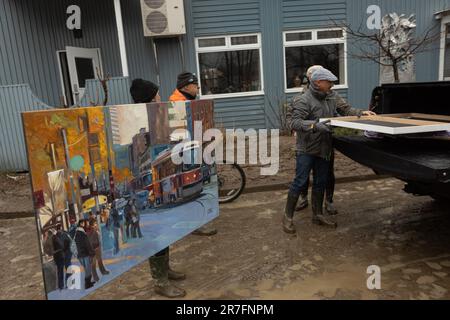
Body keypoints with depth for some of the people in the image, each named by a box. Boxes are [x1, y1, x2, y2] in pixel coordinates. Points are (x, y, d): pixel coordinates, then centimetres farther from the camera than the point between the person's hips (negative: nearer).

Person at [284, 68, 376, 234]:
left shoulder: (332, 96, 7)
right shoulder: (304, 100, -16)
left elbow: (345, 109, 17)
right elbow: (295, 122, -24)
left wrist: (361, 113, 4)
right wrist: (314, 125, -37)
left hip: (323, 149, 7)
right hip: (306, 149, -7)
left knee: (320, 182, 13)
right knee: (300, 182, -5)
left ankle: (318, 215, 28)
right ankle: (288, 217, 8)